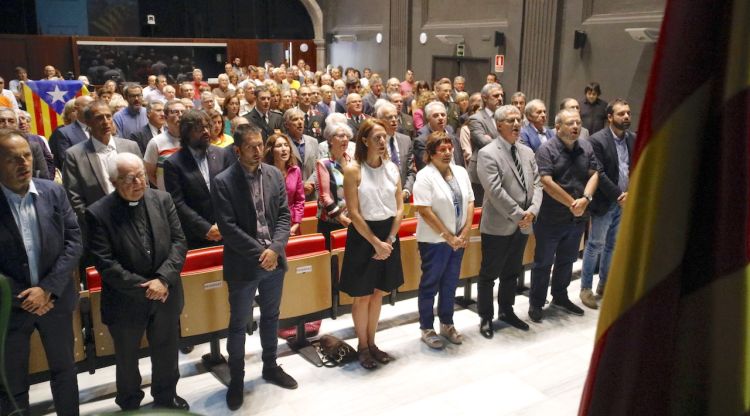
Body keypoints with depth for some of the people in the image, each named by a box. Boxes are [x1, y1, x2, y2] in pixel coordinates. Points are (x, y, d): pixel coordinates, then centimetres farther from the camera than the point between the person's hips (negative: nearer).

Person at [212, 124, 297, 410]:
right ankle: (236, 379, 27)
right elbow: (228, 227, -17)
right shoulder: (223, 182, -13)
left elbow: (284, 215, -1)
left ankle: (270, 367, 39)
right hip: (243, 264, -4)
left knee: (270, 317, 20)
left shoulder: (274, 174, 1)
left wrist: (275, 249, -15)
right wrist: (259, 252, -18)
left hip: (274, 260, 4)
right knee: (239, 324, 10)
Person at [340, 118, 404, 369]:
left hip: (388, 234, 5)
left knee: (378, 293, 15)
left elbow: (399, 208, 3)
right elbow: (354, 213, -14)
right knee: (362, 296, 6)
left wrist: (389, 240, -8)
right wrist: (375, 243, -15)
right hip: (363, 236, -4)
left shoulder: (392, 168, 3)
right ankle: (362, 347, 24)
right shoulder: (353, 170, -12)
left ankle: (372, 343, 30)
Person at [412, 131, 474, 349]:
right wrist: (447, 236, -16)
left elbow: (470, 203, 6)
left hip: (458, 239, 6)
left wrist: (465, 233, -5)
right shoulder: (425, 176, -14)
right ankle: (427, 329, 20)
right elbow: (425, 211, -18)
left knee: (450, 283, 16)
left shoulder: (461, 172, 6)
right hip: (434, 241, -6)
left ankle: (447, 324, 31)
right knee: (430, 284, 7)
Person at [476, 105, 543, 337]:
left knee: (512, 273, 19)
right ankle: (486, 317, 20)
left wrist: (532, 211, -10)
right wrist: (518, 215, -18)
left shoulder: (527, 152, 10)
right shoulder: (487, 154, -12)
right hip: (498, 226, -6)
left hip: (523, 225, 7)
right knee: (489, 274, 6)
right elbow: (495, 191, -20)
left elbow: (536, 184, 6)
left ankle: (506, 311, 35)